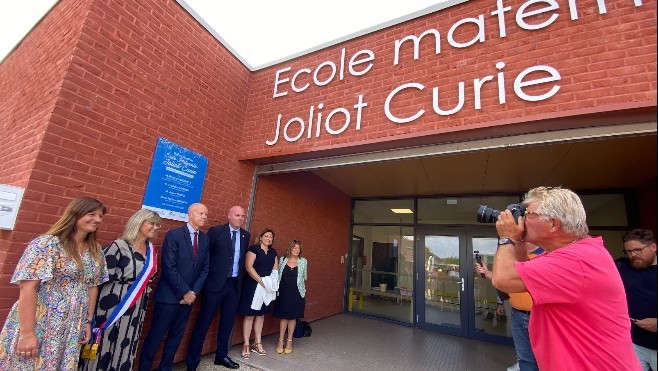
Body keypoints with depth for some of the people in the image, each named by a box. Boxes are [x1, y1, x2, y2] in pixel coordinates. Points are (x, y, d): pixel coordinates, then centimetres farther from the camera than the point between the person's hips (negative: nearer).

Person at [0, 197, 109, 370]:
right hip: (39, 326, -5)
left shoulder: (96, 250, 4)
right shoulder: (47, 243, -14)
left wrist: (88, 322, 7)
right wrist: (27, 333, -19)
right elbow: (28, 288, -17)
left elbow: (92, 286, 8)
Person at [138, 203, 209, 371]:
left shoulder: (204, 239, 4)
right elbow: (169, 268, -16)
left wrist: (193, 292, -6)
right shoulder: (174, 235, -12)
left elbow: (204, 269, 5)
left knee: (176, 336, 16)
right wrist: (185, 292, -15)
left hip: (189, 297, 5)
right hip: (169, 295, -5)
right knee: (155, 336, 6)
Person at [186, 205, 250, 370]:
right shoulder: (216, 231, -8)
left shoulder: (245, 235, 7)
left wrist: (241, 278, 11)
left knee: (227, 322, 15)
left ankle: (221, 355, 32)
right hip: (216, 283, -4)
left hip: (235, 284, 5)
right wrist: (205, 278, -5)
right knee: (203, 322, 5)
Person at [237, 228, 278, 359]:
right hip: (253, 286, -6)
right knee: (249, 315, 2)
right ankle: (246, 345, 14)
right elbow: (248, 267, -18)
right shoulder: (253, 249, -10)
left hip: (267, 287, 6)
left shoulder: (273, 252, 9)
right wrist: (261, 281, -22)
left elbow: (275, 269, 9)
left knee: (261, 315, 13)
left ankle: (257, 344, 24)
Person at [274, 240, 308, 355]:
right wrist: (277, 288, 3)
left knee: (293, 317, 8)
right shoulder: (282, 260, 0)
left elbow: (304, 277, 11)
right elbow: (278, 275, 6)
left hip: (296, 293, 0)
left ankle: (289, 341, 23)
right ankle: (280, 341, 21)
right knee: (283, 316, 6)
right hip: (283, 292, 0)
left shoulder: (303, 261, 0)